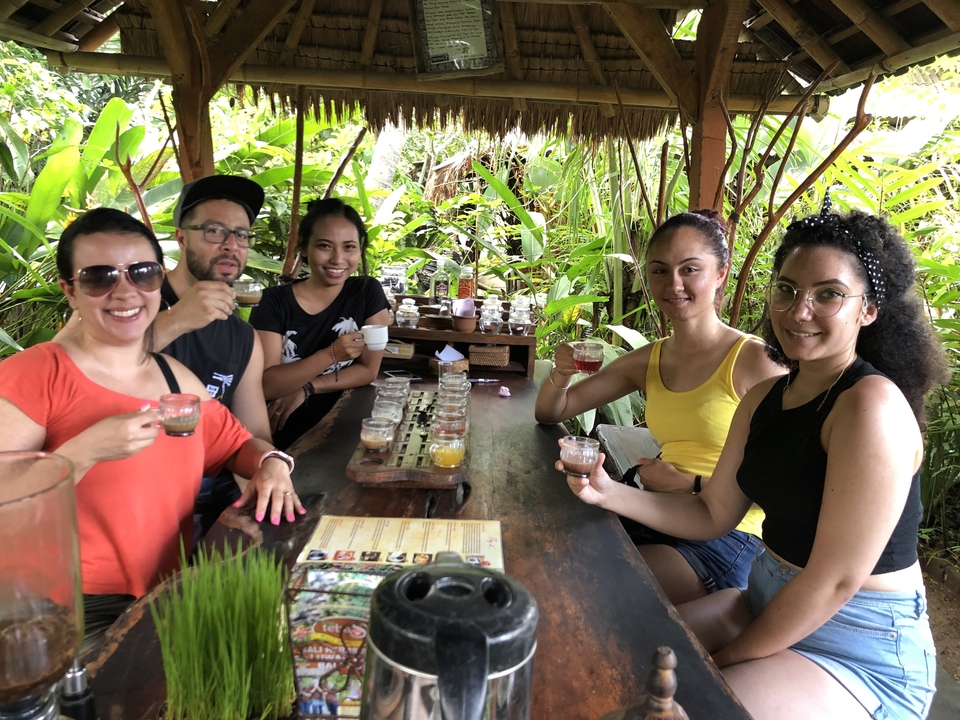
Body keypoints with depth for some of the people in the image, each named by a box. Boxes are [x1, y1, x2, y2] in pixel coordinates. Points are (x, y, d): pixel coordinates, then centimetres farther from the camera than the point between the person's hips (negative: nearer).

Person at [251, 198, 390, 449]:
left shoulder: (368, 293, 0)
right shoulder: (275, 301, -5)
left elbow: (369, 370, 0)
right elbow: (266, 385, -12)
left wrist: (305, 389, -11)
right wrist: (331, 354, -23)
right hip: (279, 438, -2)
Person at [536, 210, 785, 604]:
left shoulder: (755, 361, -12)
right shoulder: (647, 361, 5)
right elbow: (551, 412, 12)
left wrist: (690, 484, -15)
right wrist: (561, 375, -10)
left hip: (726, 535, -5)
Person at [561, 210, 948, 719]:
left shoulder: (871, 405, -23)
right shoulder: (765, 398, 2)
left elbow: (835, 581, -22)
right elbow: (714, 515, 5)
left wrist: (721, 661, -13)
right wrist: (609, 493, -9)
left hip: (857, 654, -7)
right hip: (767, 603, 7)